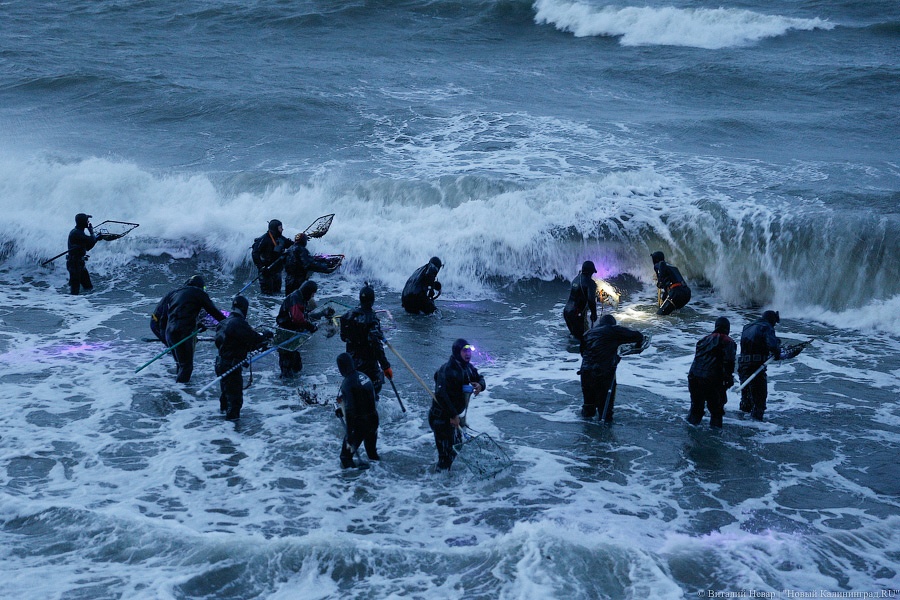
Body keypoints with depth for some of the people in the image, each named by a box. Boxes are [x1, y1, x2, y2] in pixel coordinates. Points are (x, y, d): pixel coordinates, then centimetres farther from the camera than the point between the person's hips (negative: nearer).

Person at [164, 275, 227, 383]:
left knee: (181, 364, 21)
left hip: (170, 331, 7)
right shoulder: (199, 293, 6)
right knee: (187, 366, -2)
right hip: (185, 332, -7)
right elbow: (213, 311, 6)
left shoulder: (175, 293, 25)